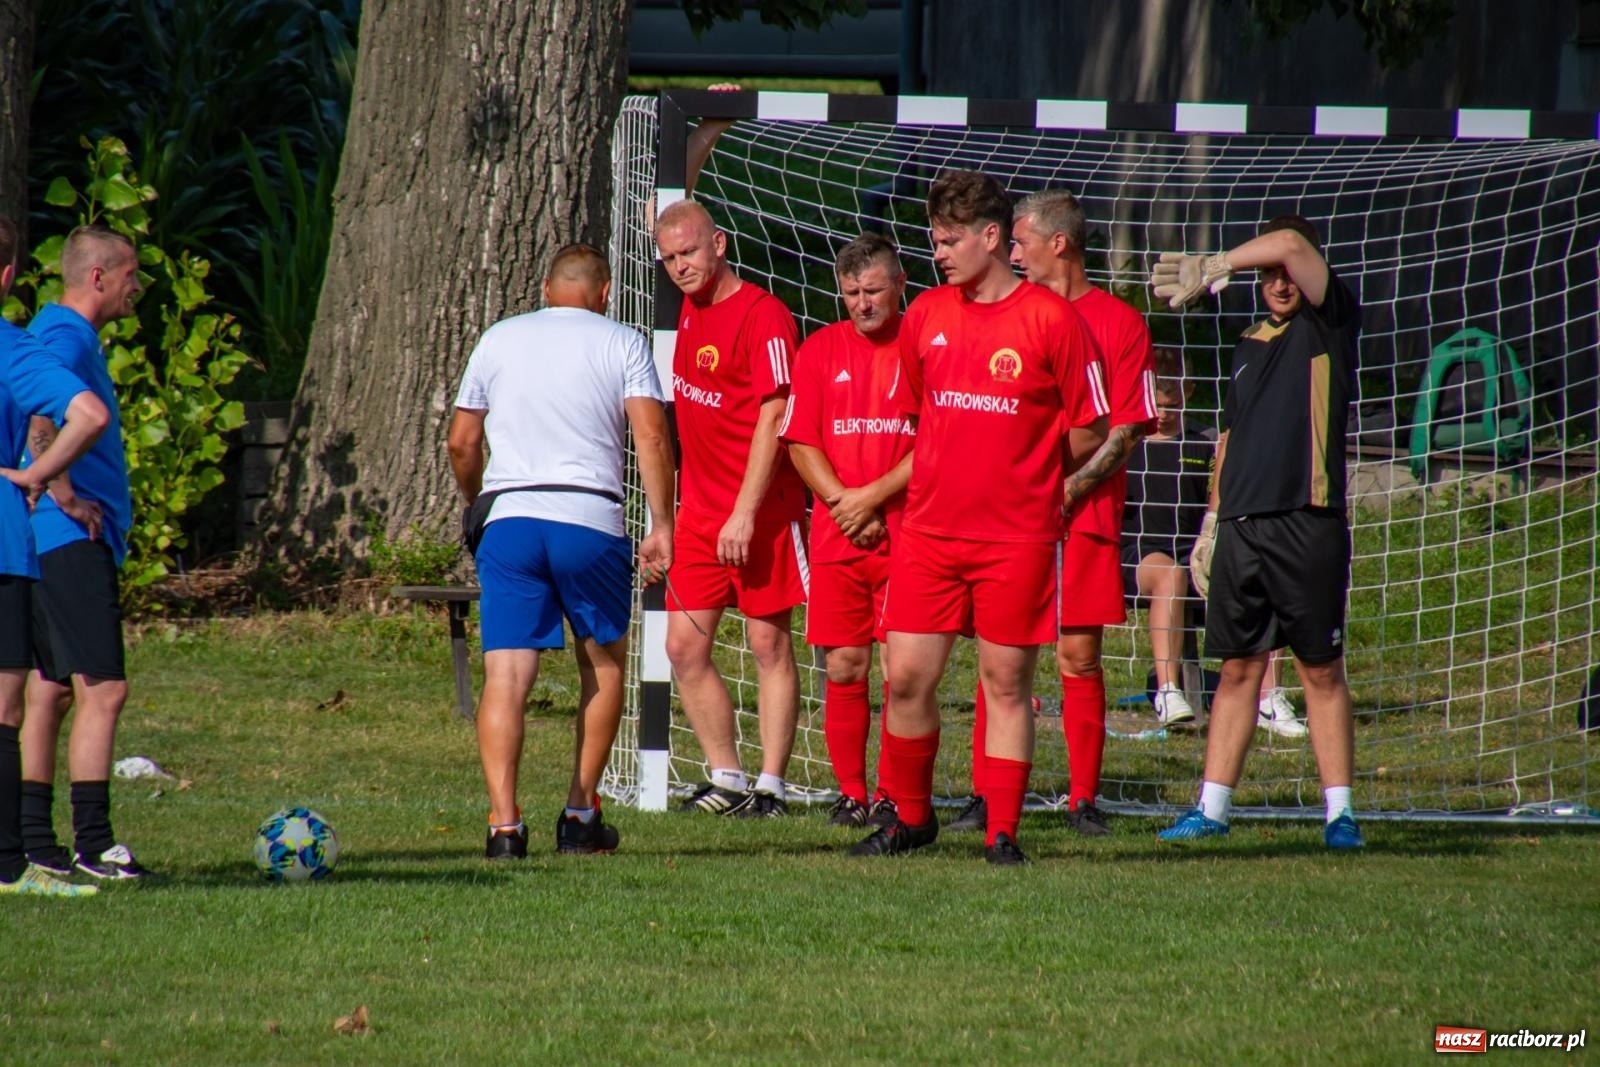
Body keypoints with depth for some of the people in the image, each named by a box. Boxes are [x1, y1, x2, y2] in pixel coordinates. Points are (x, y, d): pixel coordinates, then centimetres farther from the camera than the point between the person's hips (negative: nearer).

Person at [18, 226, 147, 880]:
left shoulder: (69, 335, 18)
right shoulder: (66, 337, -13)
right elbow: (36, 422, -28)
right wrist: (65, 496, -22)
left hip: (56, 541, 11)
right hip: (72, 540, -11)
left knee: (51, 690, 11)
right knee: (103, 687, -12)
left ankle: (34, 842, 13)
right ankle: (92, 844, -15)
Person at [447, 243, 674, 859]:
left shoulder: (499, 339, 14)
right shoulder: (623, 344, 7)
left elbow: (461, 443, 15)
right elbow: (651, 437, -4)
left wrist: (476, 505, 31)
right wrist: (662, 526, -2)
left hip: (509, 517, 1)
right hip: (591, 520, -1)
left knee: (506, 675, -4)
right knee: (604, 663, 19)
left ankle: (504, 823, -19)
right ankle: (581, 816, 17)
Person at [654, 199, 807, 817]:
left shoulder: (763, 318, -13)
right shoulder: (692, 311, 10)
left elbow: (772, 419, -18)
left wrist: (745, 513, -20)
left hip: (760, 511, -8)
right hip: (699, 509, 8)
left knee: (769, 645, -1)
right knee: (684, 646, 4)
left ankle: (770, 787, 2)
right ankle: (726, 780, 13)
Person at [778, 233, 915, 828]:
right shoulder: (820, 350, 9)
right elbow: (799, 442, 6)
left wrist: (873, 496, -10)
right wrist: (843, 500, -7)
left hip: (907, 533, -2)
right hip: (835, 535, 2)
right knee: (843, 668, 1)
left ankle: (895, 796, 2)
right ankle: (850, 794, 9)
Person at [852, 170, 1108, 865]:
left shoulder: (1051, 320, -7)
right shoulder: (926, 316, 7)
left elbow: (1089, 434, -1)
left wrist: (1021, 477, 7)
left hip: (1017, 537, -4)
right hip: (930, 531, 4)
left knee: (1006, 683, 1)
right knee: (906, 677, 0)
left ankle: (1002, 834, 8)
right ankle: (911, 819, 17)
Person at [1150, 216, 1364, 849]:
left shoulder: (1331, 325, 0)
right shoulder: (1250, 344, 19)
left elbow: (1290, 245, -16)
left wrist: (1213, 268, -13)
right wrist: (1212, 522, 19)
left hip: (1308, 525, -5)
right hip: (1241, 528, 5)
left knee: (1321, 670, -1)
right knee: (1238, 667, 7)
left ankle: (1339, 813, 3)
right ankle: (1212, 809, 8)